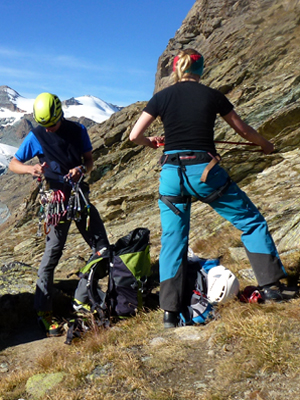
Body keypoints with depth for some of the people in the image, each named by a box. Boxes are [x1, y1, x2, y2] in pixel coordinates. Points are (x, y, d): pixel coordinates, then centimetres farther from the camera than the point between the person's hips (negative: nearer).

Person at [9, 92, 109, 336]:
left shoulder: (78, 130, 2)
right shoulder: (36, 136, -5)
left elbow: (89, 161, 7)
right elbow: (13, 164, 0)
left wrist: (81, 169, -17)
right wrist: (31, 168, -22)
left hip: (81, 195, 3)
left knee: (102, 246, 5)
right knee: (52, 254, -6)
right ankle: (44, 311, 3)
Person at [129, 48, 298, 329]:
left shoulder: (162, 97, 5)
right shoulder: (212, 96, 3)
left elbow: (134, 136, 4)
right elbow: (243, 130, 13)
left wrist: (151, 143, 25)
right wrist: (265, 144, 32)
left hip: (172, 173, 2)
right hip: (205, 171, -2)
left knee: (172, 241, 11)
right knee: (251, 222, 15)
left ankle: (170, 311, 8)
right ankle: (271, 285, 15)